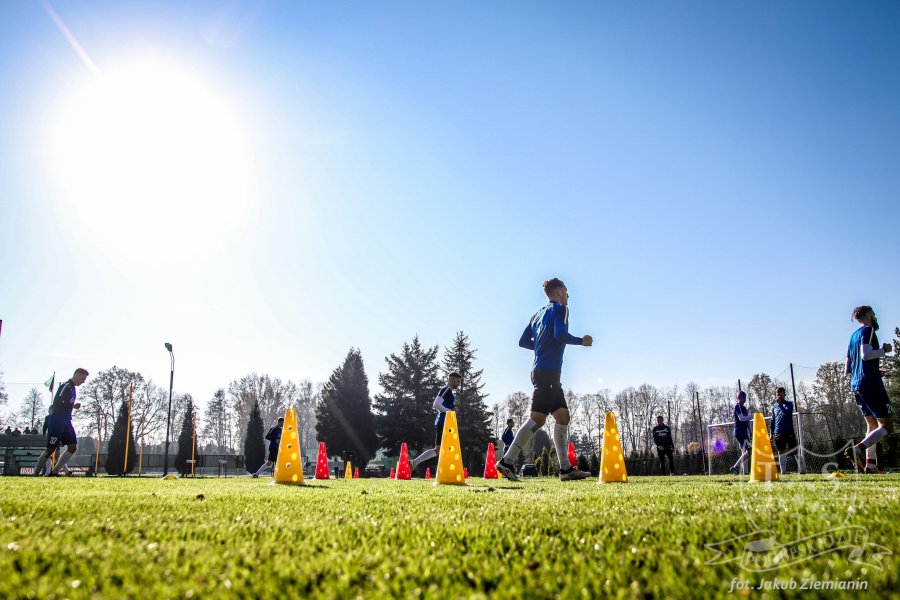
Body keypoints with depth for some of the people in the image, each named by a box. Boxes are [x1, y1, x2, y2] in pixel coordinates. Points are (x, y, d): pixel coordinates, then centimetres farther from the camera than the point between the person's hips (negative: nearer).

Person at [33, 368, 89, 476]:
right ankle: (36, 473, 8)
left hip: (65, 421, 9)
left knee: (73, 447, -2)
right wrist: (73, 406, -17)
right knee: (51, 449, -5)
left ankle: (54, 472, 2)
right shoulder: (66, 386, -11)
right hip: (57, 421, -9)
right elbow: (56, 403, -20)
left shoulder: (72, 388, 17)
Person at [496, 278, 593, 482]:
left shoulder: (538, 314, 21)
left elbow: (523, 341, 18)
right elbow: (560, 334, -18)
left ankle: (566, 468, 10)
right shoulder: (560, 308, -1)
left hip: (541, 371, 10)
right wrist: (582, 341, -3)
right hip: (548, 371, -9)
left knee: (562, 416, 10)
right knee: (538, 418, -14)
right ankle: (507, 461, -17)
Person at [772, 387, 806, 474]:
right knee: (781, 453, 4)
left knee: (796, 451, -5)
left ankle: (802, 470, -1)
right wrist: (772, 433, 13)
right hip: (778, 433, 3)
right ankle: (783, 471, 8)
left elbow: (787, 412, -20)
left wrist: (780, 403, -19)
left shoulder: (789, 404, 2)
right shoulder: (774, 407, 13)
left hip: (789, 432, -3)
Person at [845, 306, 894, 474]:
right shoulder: (868, 331, -4)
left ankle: (870, 464, 7)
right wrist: (884, 350, -5)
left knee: (872, 424, 14)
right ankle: (857, 449, -28)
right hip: (870, 383, -9)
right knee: (886, 425, -8)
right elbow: (866, 354, -22)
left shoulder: (853, 336, 21)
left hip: (855, 385, 9)